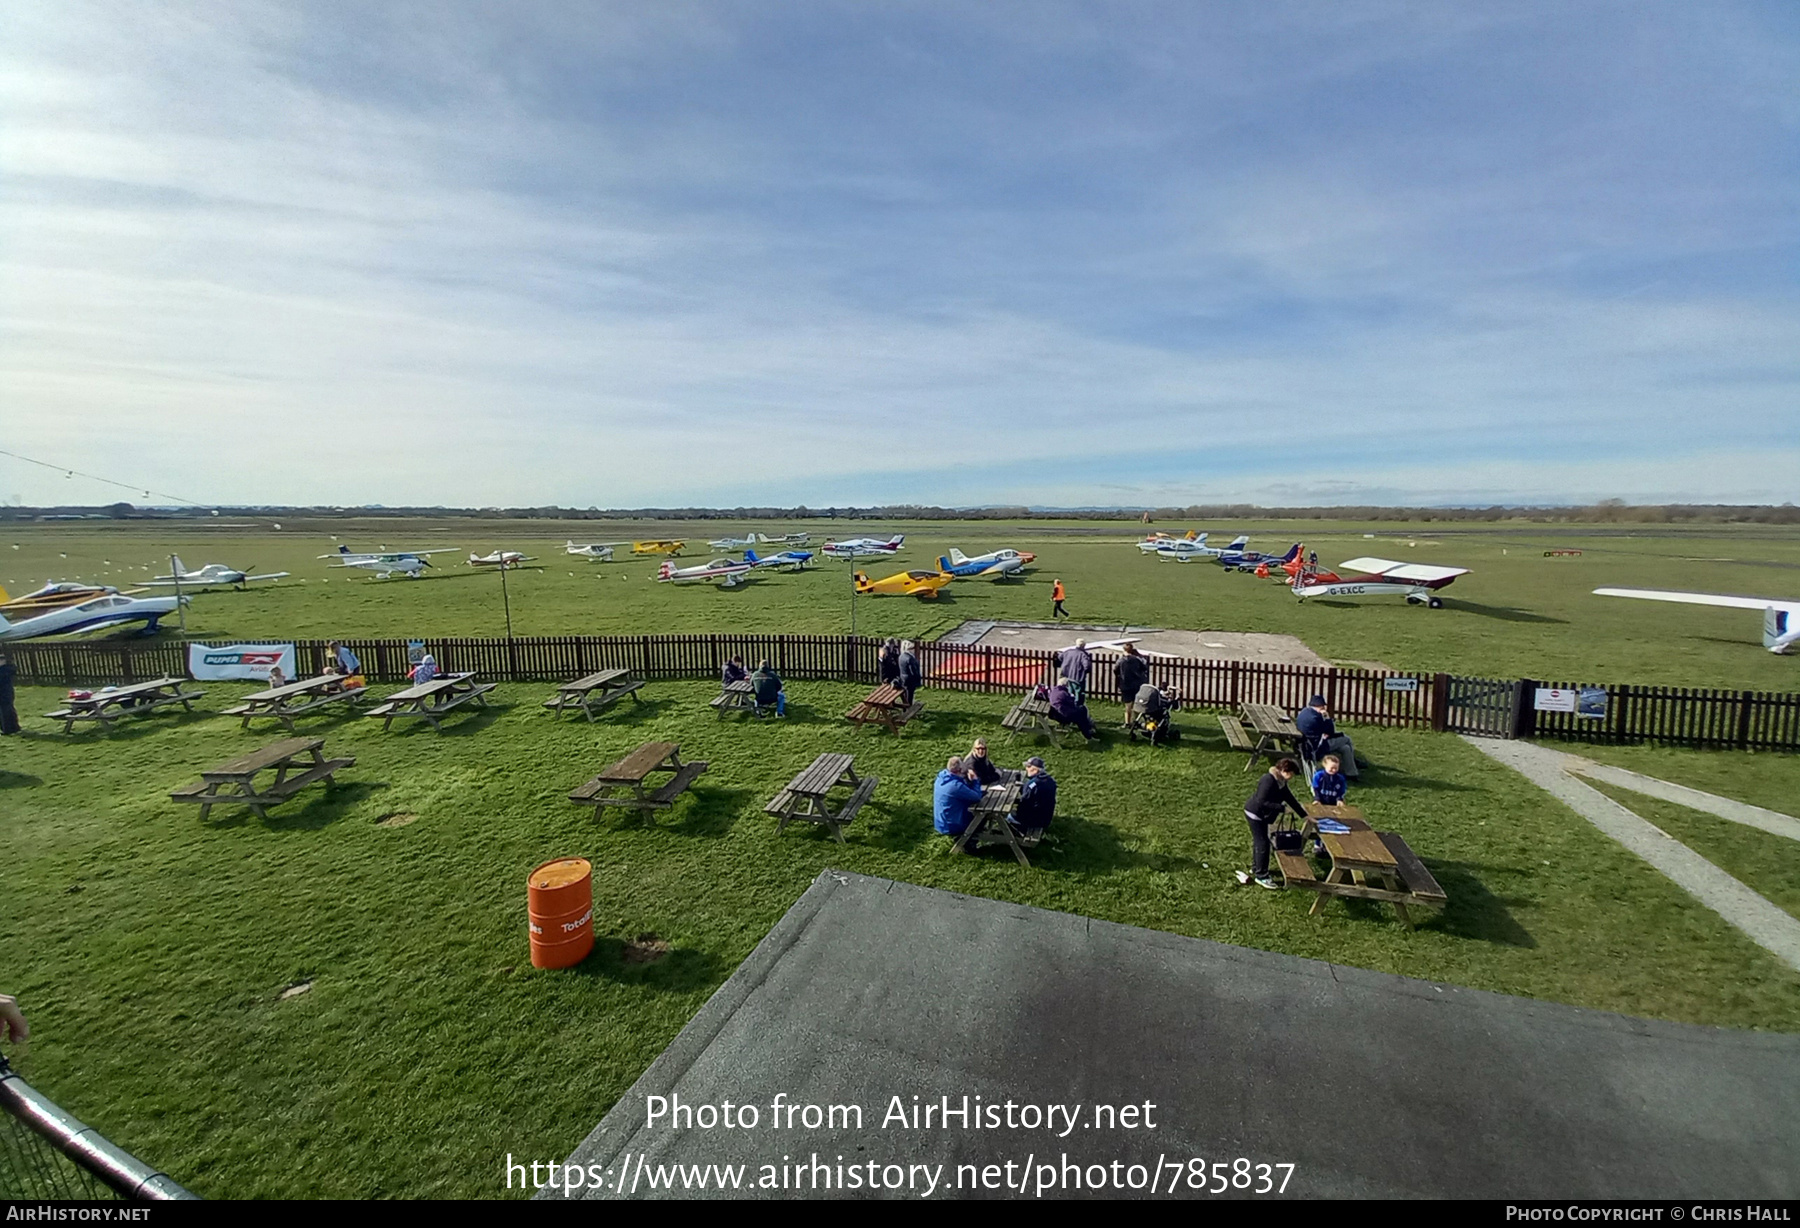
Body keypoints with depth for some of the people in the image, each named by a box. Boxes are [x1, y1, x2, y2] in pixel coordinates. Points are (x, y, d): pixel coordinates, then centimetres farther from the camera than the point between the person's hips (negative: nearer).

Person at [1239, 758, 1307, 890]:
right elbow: (1262, 802, -30)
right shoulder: (1269, 780, -26)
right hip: (1254, 814, -10)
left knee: (1258, 841, 21)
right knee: (1262, 843, -5)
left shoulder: (1281, 782, 4)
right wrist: (1282, 808, -29)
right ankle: (1261, 876, 4)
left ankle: (1256, 868, 37)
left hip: (1261, 815, 10)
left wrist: (1304, 815, 10)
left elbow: (1290, 799, 11)